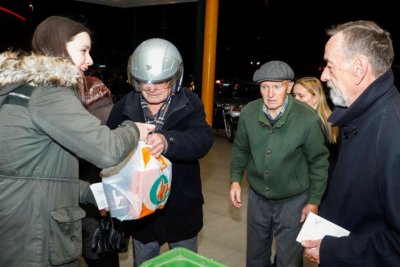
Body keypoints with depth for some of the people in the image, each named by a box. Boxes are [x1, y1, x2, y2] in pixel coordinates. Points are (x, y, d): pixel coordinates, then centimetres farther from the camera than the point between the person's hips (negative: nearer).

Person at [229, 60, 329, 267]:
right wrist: (236, 179, 0)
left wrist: (314, 201, -6)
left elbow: (319, 160, -10)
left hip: (293, 201, -3)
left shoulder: (308, 119, -22)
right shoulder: (248, 113, -13)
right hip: (257, 197, 4)